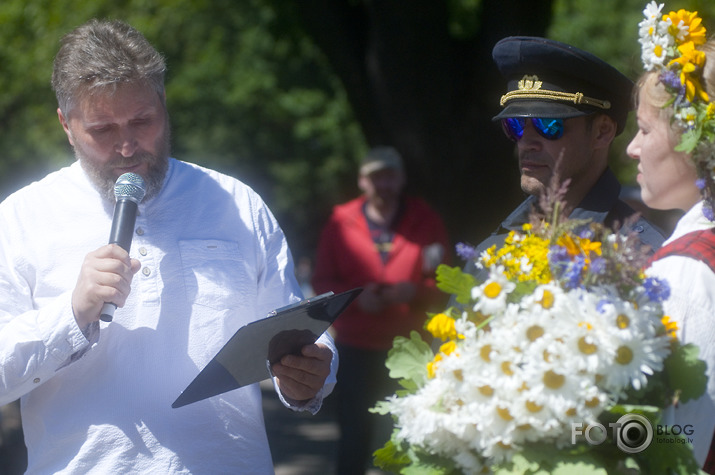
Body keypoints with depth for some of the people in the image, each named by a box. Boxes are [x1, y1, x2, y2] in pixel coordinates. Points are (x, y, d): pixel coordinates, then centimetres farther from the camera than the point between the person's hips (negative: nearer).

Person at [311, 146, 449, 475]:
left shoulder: (427, 221, 4)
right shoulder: (341, 223, 3)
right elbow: (322, 282, 5)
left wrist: (415, 291, -16)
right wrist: (356, 297, -14)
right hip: (356, 349, 0)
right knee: (355, 435, 5)